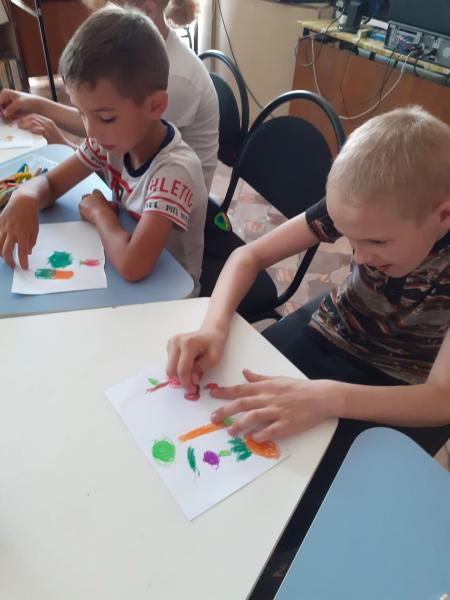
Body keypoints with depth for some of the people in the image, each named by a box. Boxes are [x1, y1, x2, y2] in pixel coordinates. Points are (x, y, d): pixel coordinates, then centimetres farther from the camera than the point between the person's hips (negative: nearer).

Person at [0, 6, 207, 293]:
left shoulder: (175, 171, -28)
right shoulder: (114, 138, -8)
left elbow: (133, 264, -39)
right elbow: (50, 182, 1)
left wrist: (100, 212, -21)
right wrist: (25, 197, -21)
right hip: (124, 279, 6)